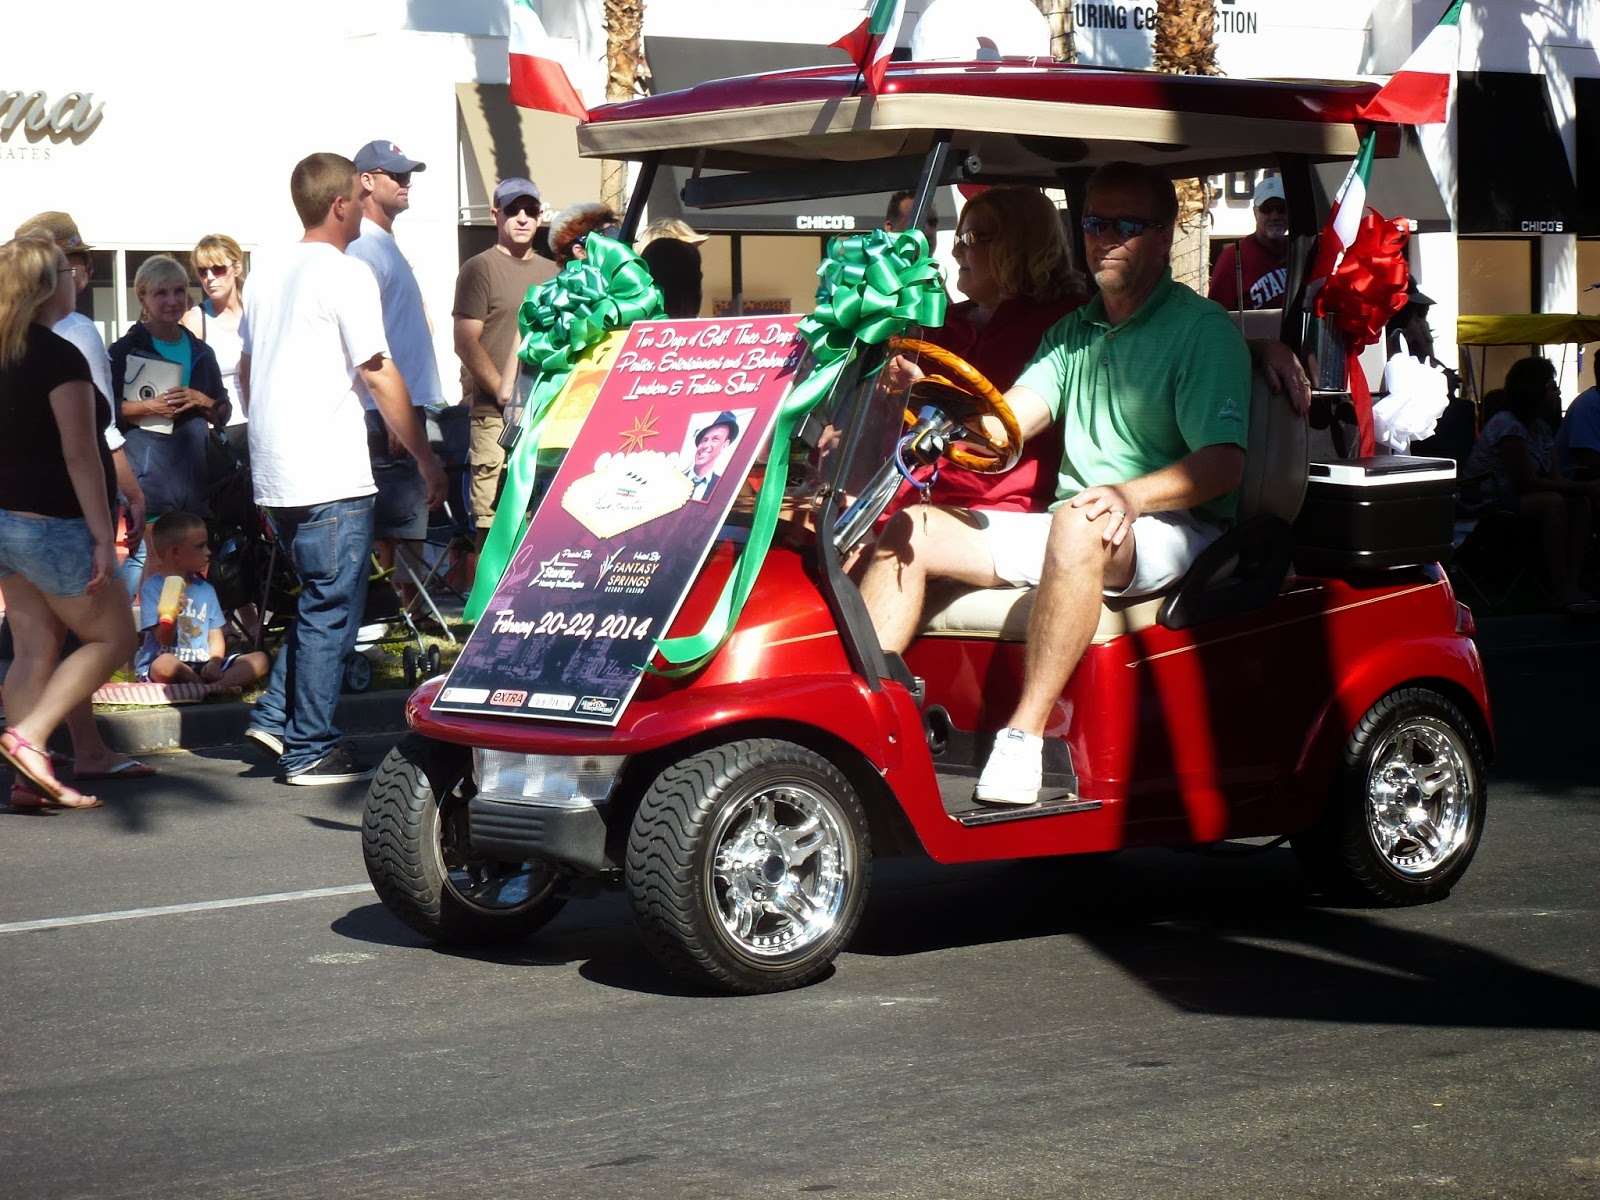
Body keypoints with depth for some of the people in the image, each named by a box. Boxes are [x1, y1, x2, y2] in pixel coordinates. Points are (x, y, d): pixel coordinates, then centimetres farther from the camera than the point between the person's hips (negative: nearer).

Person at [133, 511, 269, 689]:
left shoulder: (206, 590, 15)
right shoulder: (153, 587, -4)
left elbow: (215, 635, 12)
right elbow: (164, 640, -10)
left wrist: (215, 662, -10)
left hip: (202, 666, 6)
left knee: (261, 660, -10)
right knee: (165, 664, -43)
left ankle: (215, 685, -35)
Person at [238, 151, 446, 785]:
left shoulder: (267, 269, 14)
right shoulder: (345, 274, -11)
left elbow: (246, 368, 22)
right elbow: (379, 376, -12)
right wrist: (427, 458, -5)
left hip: (274, 472, 8)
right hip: (332, 475, -8)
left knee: (319, 598, 20)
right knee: (332, 608, -1)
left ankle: (275, 715, 13)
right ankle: (310, 751, 2)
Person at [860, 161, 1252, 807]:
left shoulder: (1203, 329, -4)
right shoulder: (1073, 331, 18)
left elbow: (1223, 461, -15)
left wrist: (1131, 496, -32)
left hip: (1171, 530, -7)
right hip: (1064, 530, 7)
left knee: (1080, 526, -40)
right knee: (909, 529, -7)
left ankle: (1025, 733, -39)